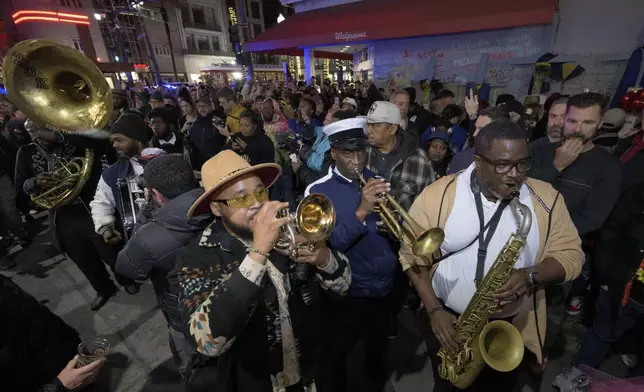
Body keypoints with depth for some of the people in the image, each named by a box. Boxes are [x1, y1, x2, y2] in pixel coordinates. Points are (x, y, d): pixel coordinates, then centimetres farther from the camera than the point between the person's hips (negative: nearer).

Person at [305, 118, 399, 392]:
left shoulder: (378, 181, -1)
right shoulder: (318, 191, -14)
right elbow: (327, 245, -22)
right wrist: (361, 212, -33)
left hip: (387, 287, 5)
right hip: (347, 292, -4)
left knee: (379, 348, 27)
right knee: (336, 357, 15)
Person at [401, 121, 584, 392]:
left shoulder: (546, 199, -9)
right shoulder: (438, 195, -16)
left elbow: (570, 254, -4)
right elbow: (413, 254, -11)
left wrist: (531, 276, -25)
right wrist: (434, 309, -16)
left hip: (513, 325, 2)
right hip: (447, 319, -1)